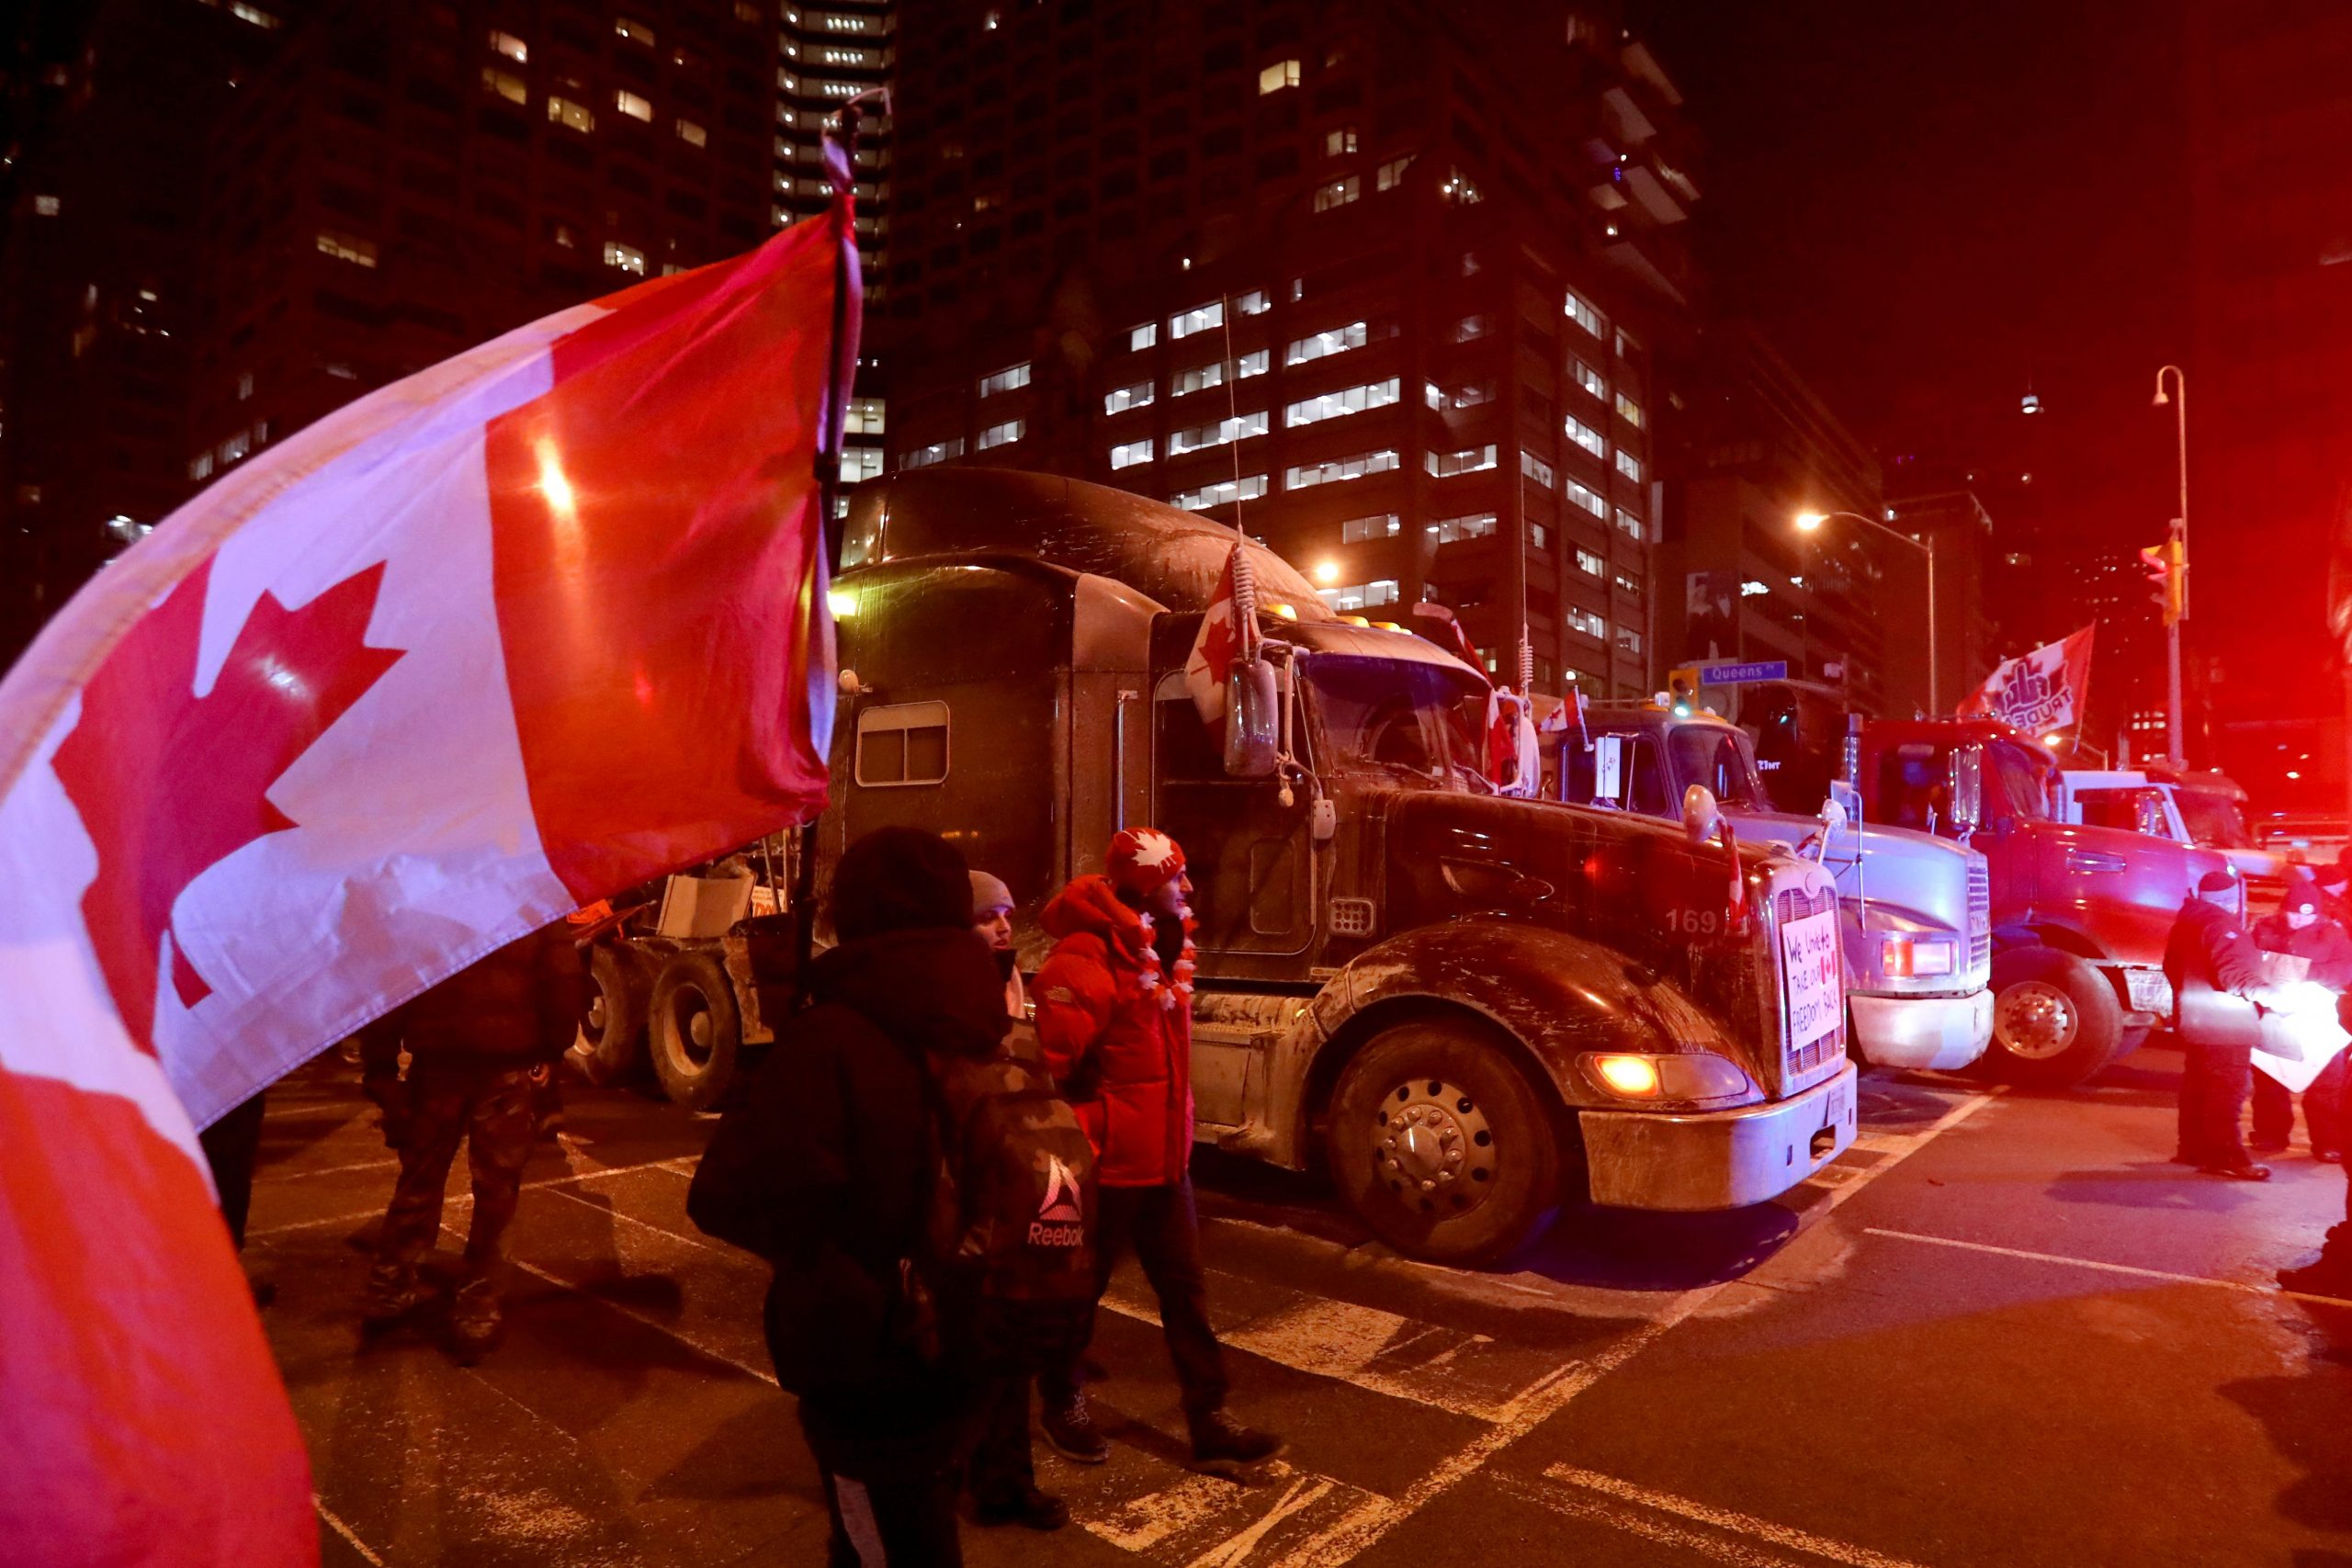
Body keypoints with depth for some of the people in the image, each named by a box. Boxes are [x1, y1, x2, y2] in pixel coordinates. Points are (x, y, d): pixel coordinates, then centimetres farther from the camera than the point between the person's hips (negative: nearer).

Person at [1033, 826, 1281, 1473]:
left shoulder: (1159, 951, 8)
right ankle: (1062, 1403, 36)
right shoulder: (1085, 963, -23)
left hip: (1164, 1160, 8)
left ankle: (1209, 1421, 24)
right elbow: (1043, 1067, -25)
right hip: (1105, 1167, -8)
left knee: (1185, 1291, 13)